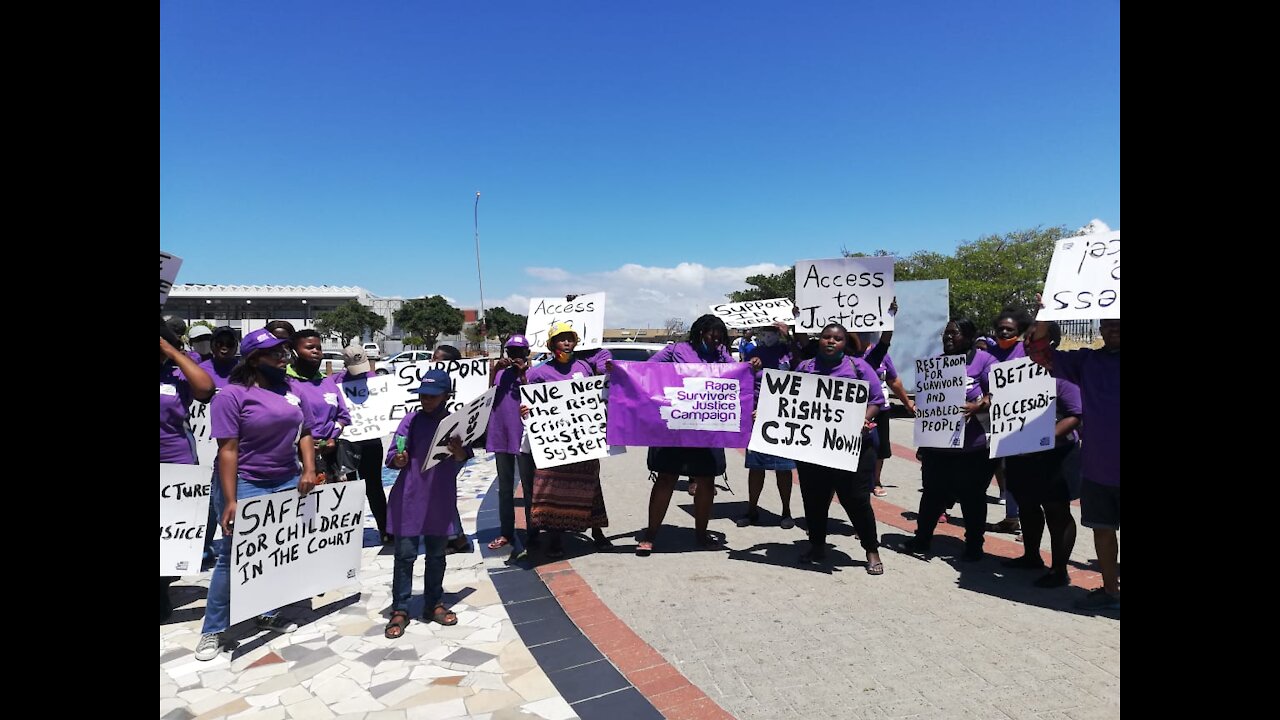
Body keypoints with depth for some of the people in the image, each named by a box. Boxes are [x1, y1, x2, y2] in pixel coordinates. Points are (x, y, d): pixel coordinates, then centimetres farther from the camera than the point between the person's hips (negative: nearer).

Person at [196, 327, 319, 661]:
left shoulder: (291, 389, 4)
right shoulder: (232, 394, -13)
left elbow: (304, 433, 10)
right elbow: (227, 450, -16)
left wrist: (309, 469, -5)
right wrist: (230, 502, -18)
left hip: (289, 483, 6)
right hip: (247, 486, -5)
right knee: (233, 558, 3)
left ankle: (269, 614, 31)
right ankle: (212, 630, 18)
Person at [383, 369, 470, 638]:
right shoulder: (411, 420, -4)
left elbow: (463, 458, -5)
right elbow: (393, 457, -5)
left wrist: (458, 451, -27)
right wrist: (399, 460, -28)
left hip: (441, 499, 2)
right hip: (409, 499, -2)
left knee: (437, 554, 13)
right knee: (405, 554, 3)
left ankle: (434, 604, 28)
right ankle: (400, 610, 15)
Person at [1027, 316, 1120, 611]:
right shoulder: (1087, 361, 6)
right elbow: (1041, 353, -1)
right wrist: (1044, 318, -15)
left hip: (1115, 467, -3)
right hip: (1095, 466, 3)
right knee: (1102, 529, 14)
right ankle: (1110, 590, 27)